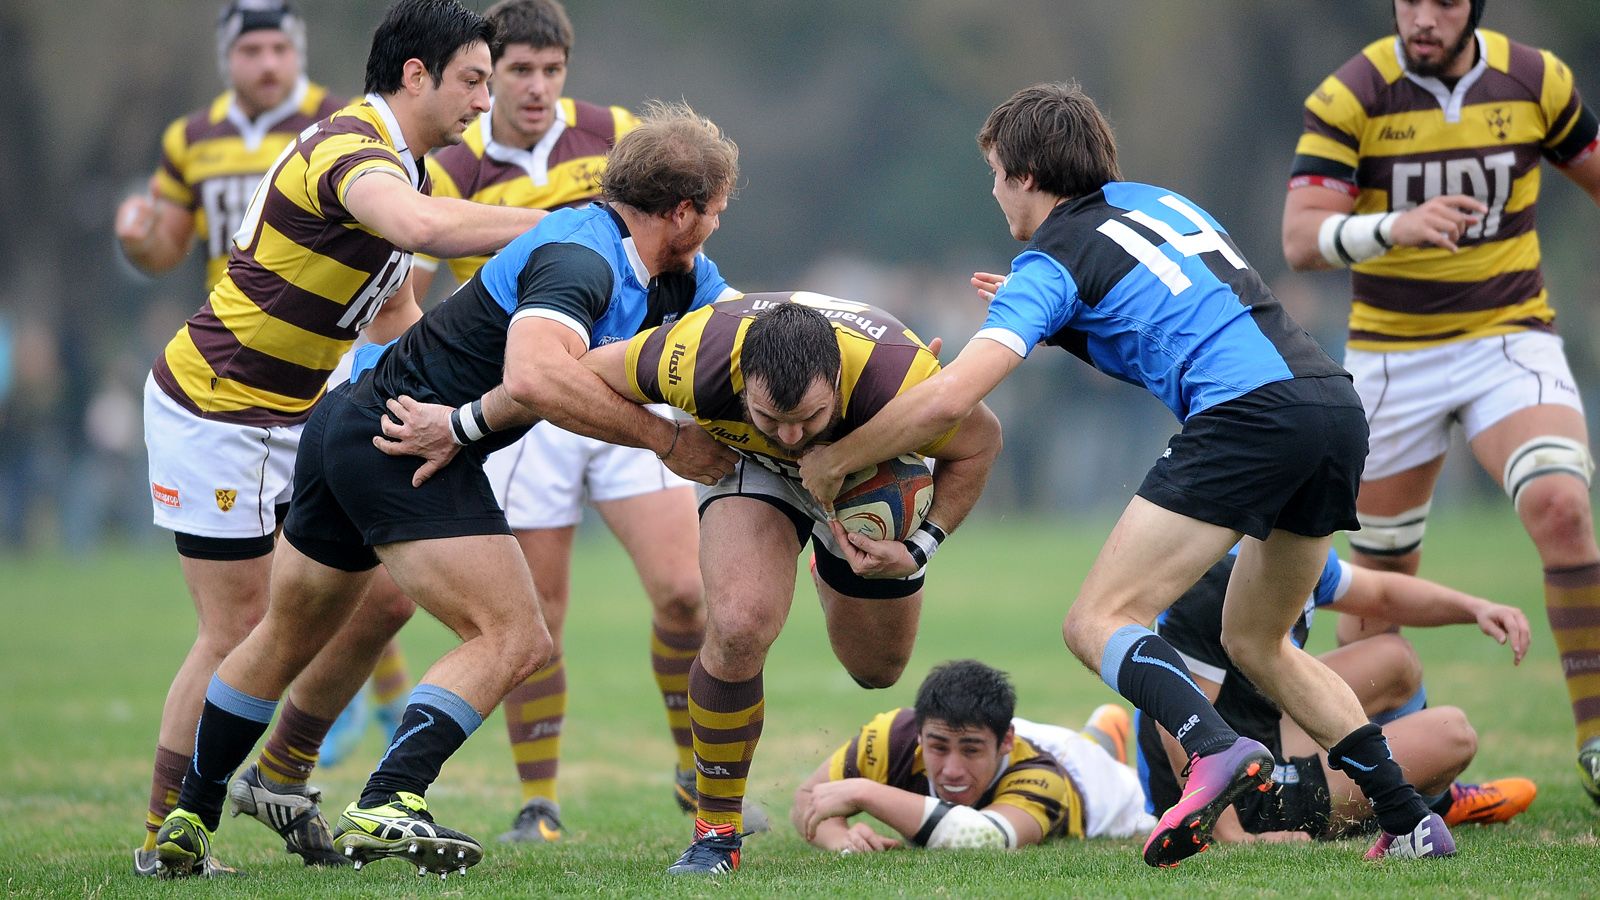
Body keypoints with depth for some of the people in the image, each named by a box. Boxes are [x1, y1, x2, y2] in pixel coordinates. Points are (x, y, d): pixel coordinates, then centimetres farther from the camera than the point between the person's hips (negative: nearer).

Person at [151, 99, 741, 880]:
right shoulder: (581, 258, -25)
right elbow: (535, 377, -40)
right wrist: (665, 441, -32)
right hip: (394, 440, -11)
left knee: (288, 639, 22)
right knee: (512, 640, -15)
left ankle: (187, 818, 35)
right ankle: (384, 809, -24)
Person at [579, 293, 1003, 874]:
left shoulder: (903, 382, -42)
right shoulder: (699, 358, -41)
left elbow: (979, 444, -18)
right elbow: (590, 375, -19)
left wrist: (920, 550, -24)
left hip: (877, 473, 1)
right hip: (756, 470, -1)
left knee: (876, 668, 16)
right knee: (739, 628, -27)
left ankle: (834, 575, 53)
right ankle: (716, 829, -7)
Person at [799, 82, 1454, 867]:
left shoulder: (1052, 263, 4)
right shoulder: (1158, 200, 26)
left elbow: (949, 396, -5)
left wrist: (834, 458, 8)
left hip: (1247, 412, -8)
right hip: (1337, 404, 8)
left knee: (1097, 622, -7)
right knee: (1255, 641, 23)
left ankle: (1217, 752, -35)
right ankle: (1411, 821, 13)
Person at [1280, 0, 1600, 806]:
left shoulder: (1535, 81, -4)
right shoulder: (1348, 97, -12)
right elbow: (1301, 237, -21)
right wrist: (1393, 227, -38)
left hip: (1509, 339, 0)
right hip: (1390, 356, 0)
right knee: (1381, 571, 7)